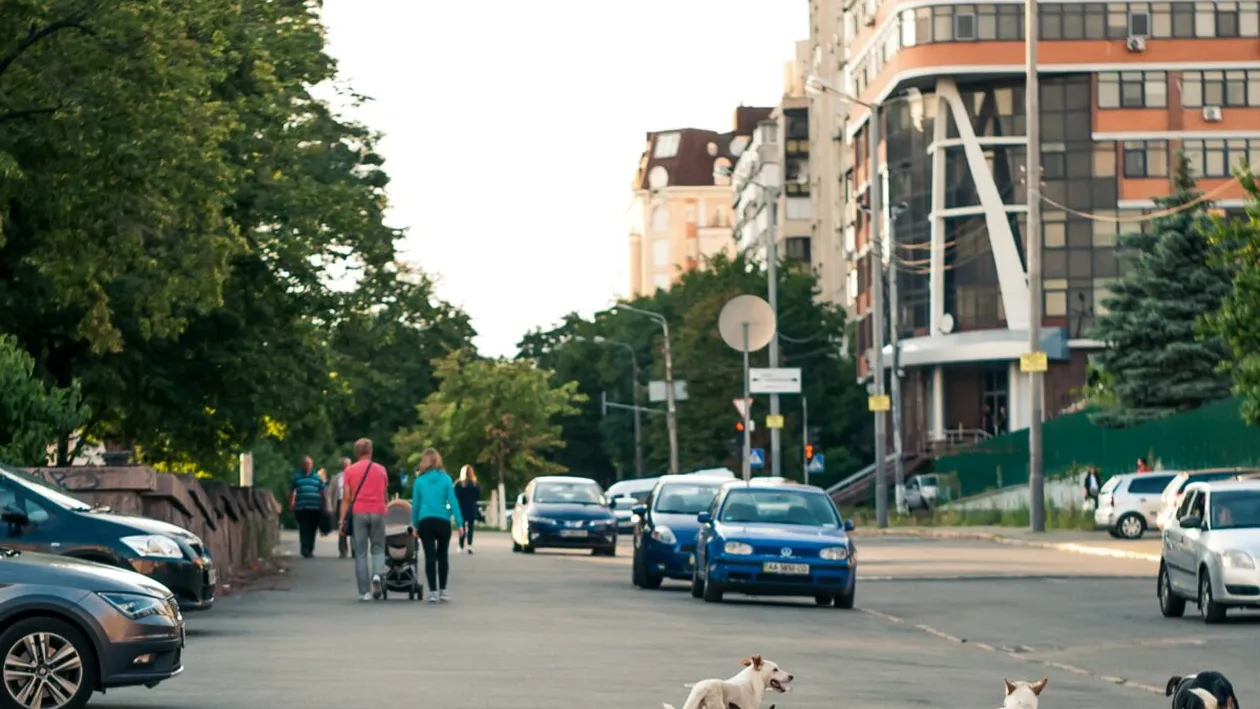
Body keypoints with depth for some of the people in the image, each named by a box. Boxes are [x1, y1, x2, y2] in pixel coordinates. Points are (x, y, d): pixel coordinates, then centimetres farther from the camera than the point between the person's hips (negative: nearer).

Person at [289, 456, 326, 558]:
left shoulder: (317, 477, 11)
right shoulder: (297, 476, 10)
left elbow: (322, 492, 15)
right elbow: (291, 491, 16)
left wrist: (323, 507, 12)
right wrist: (291, 504, 10)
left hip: (315, 508, 2)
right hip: (301, 508, -1)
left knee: (312, 530, 5)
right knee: (304, 530, -10)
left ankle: (310, 550, 16)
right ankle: (305, 551, -15)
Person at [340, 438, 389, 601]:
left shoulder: (350, 471, 1)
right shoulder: (381, 470, 8)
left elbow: (346, 498, -2)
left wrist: (342, 520, 0)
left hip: (358, 513, -1)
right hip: (377, 512, 1)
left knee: (360, 553, 3)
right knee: (378, 548, 12)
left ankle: (364, 592, -1)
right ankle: (377, 574, -18)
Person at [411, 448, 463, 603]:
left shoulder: (419, 480, 1)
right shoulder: (446, 479, 0)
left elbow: (415, 504, 3)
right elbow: (453, 502, -4)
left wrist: (415, 525, 11)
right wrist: (459, 523, -4)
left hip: (425, 522, 0)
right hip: (442, 521, 0)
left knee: (430, 556, 0)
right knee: (443, 556, 12)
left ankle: (433, 591, -6)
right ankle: (442, 591, 14)